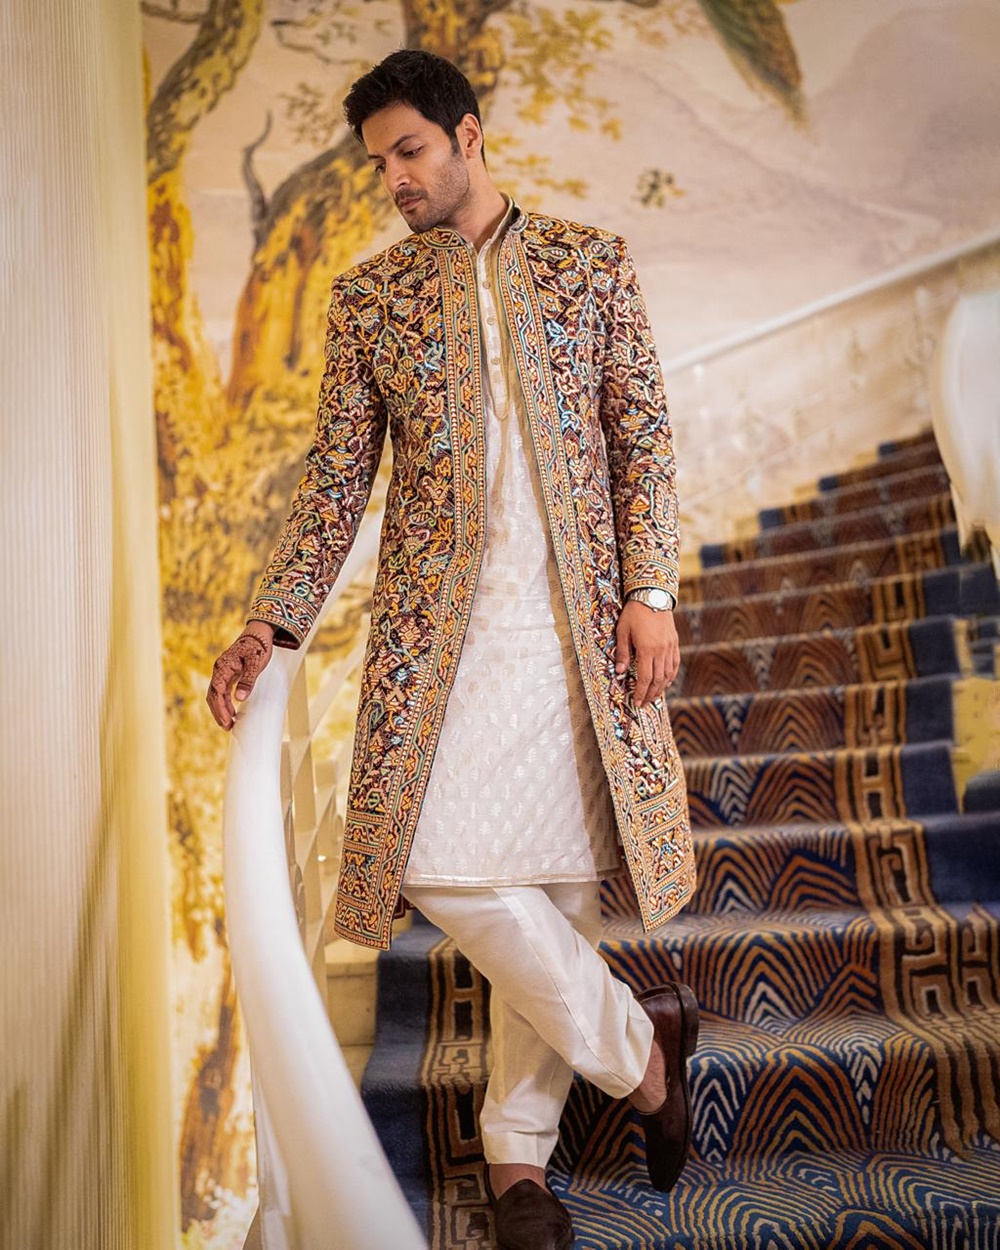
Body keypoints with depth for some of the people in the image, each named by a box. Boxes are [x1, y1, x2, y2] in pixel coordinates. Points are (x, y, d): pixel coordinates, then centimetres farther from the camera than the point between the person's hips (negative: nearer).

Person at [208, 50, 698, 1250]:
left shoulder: (591, 263, 9)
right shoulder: (366, 297, 10)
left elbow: (644, 439, 6)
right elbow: (335, 478, 9)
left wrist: (650, 592, -5)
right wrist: (272, 620, -1)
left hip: (576, 618, 0)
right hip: (438, 623, 1)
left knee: (556, 880, 3)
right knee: (446, 864, -13)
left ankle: (516, 1150, 21)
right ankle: (634, 1044, 11)